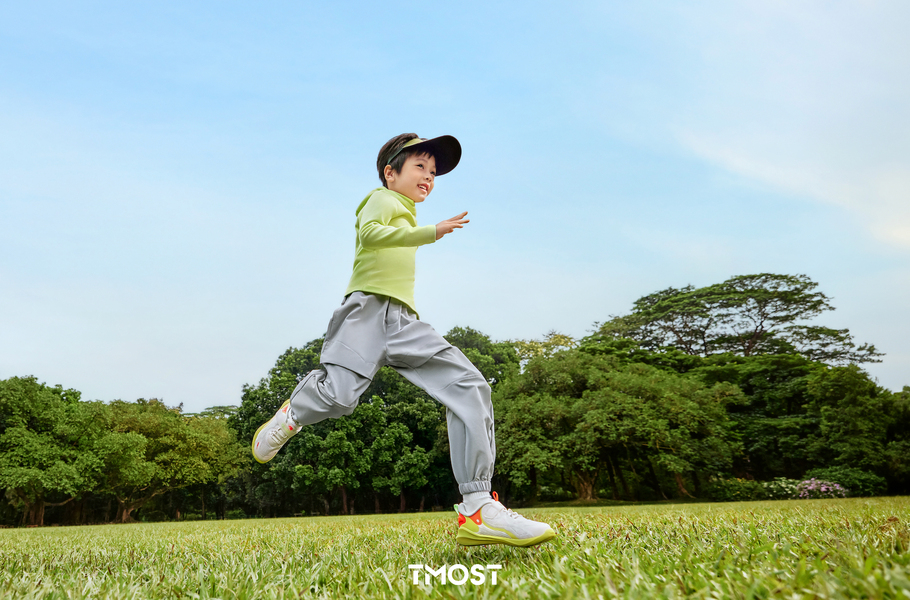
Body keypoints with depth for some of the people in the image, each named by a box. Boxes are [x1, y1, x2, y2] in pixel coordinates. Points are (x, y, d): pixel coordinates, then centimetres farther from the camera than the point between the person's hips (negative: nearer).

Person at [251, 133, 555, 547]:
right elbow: (369, 232, -13)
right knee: (339, 394, -26)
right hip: (369, 307, -7)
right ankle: (293, 412, 15)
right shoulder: (383, 199, 10)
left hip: (404, 322, 7)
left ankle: (477, 509, -18)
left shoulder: (405, 216, 34)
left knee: (469, 385, -12)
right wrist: (432, 232, -20)